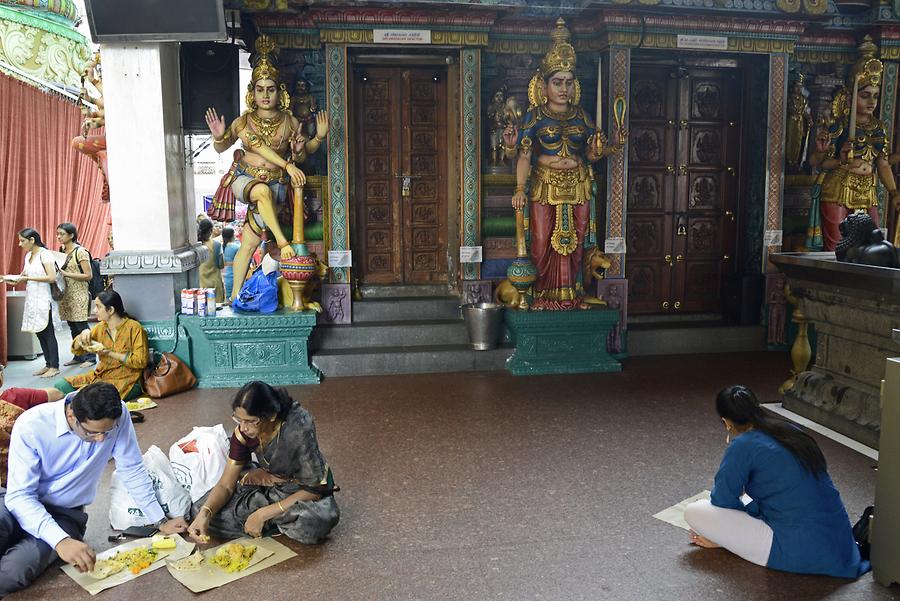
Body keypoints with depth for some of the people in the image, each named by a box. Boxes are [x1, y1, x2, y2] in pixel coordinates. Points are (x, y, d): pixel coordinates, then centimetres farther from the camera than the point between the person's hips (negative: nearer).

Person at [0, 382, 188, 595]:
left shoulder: (117, 416, -18)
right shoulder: (31, 426, -24)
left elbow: (132, 470, -6)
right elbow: (19, 495, -24)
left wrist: (161, 522, -4)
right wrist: (61, 541, -37)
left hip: (65, 514, 1)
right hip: (21, 503, -1)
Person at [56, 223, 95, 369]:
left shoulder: (80, 252, -10)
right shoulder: (61, 251, 11)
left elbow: (88, 275, -14)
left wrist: (66, 274, -18)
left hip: (79, 294, -7)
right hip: (66, 294, 7)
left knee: (81, 326, -5)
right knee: (73, 327, 12)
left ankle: (90, 357, 3)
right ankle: (78, 356, 20)